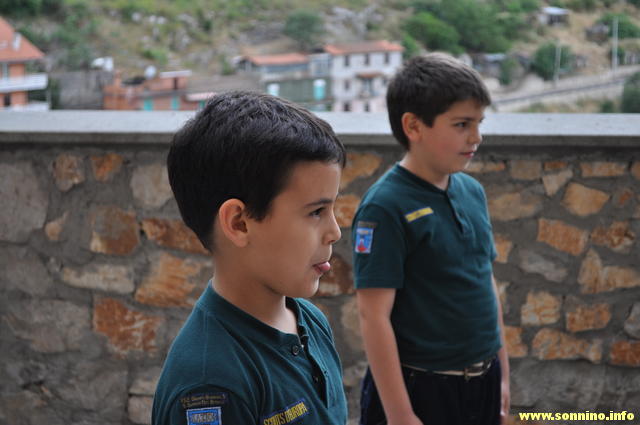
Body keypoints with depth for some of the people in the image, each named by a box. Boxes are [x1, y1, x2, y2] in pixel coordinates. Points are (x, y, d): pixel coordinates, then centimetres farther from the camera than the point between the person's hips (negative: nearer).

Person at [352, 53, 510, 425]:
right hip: (422, 390, -6)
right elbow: (374, 316, -17)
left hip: (483, 383, 7)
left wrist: (502, 372, 15)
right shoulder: (386, 207, -16)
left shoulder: (473, 192, 4)